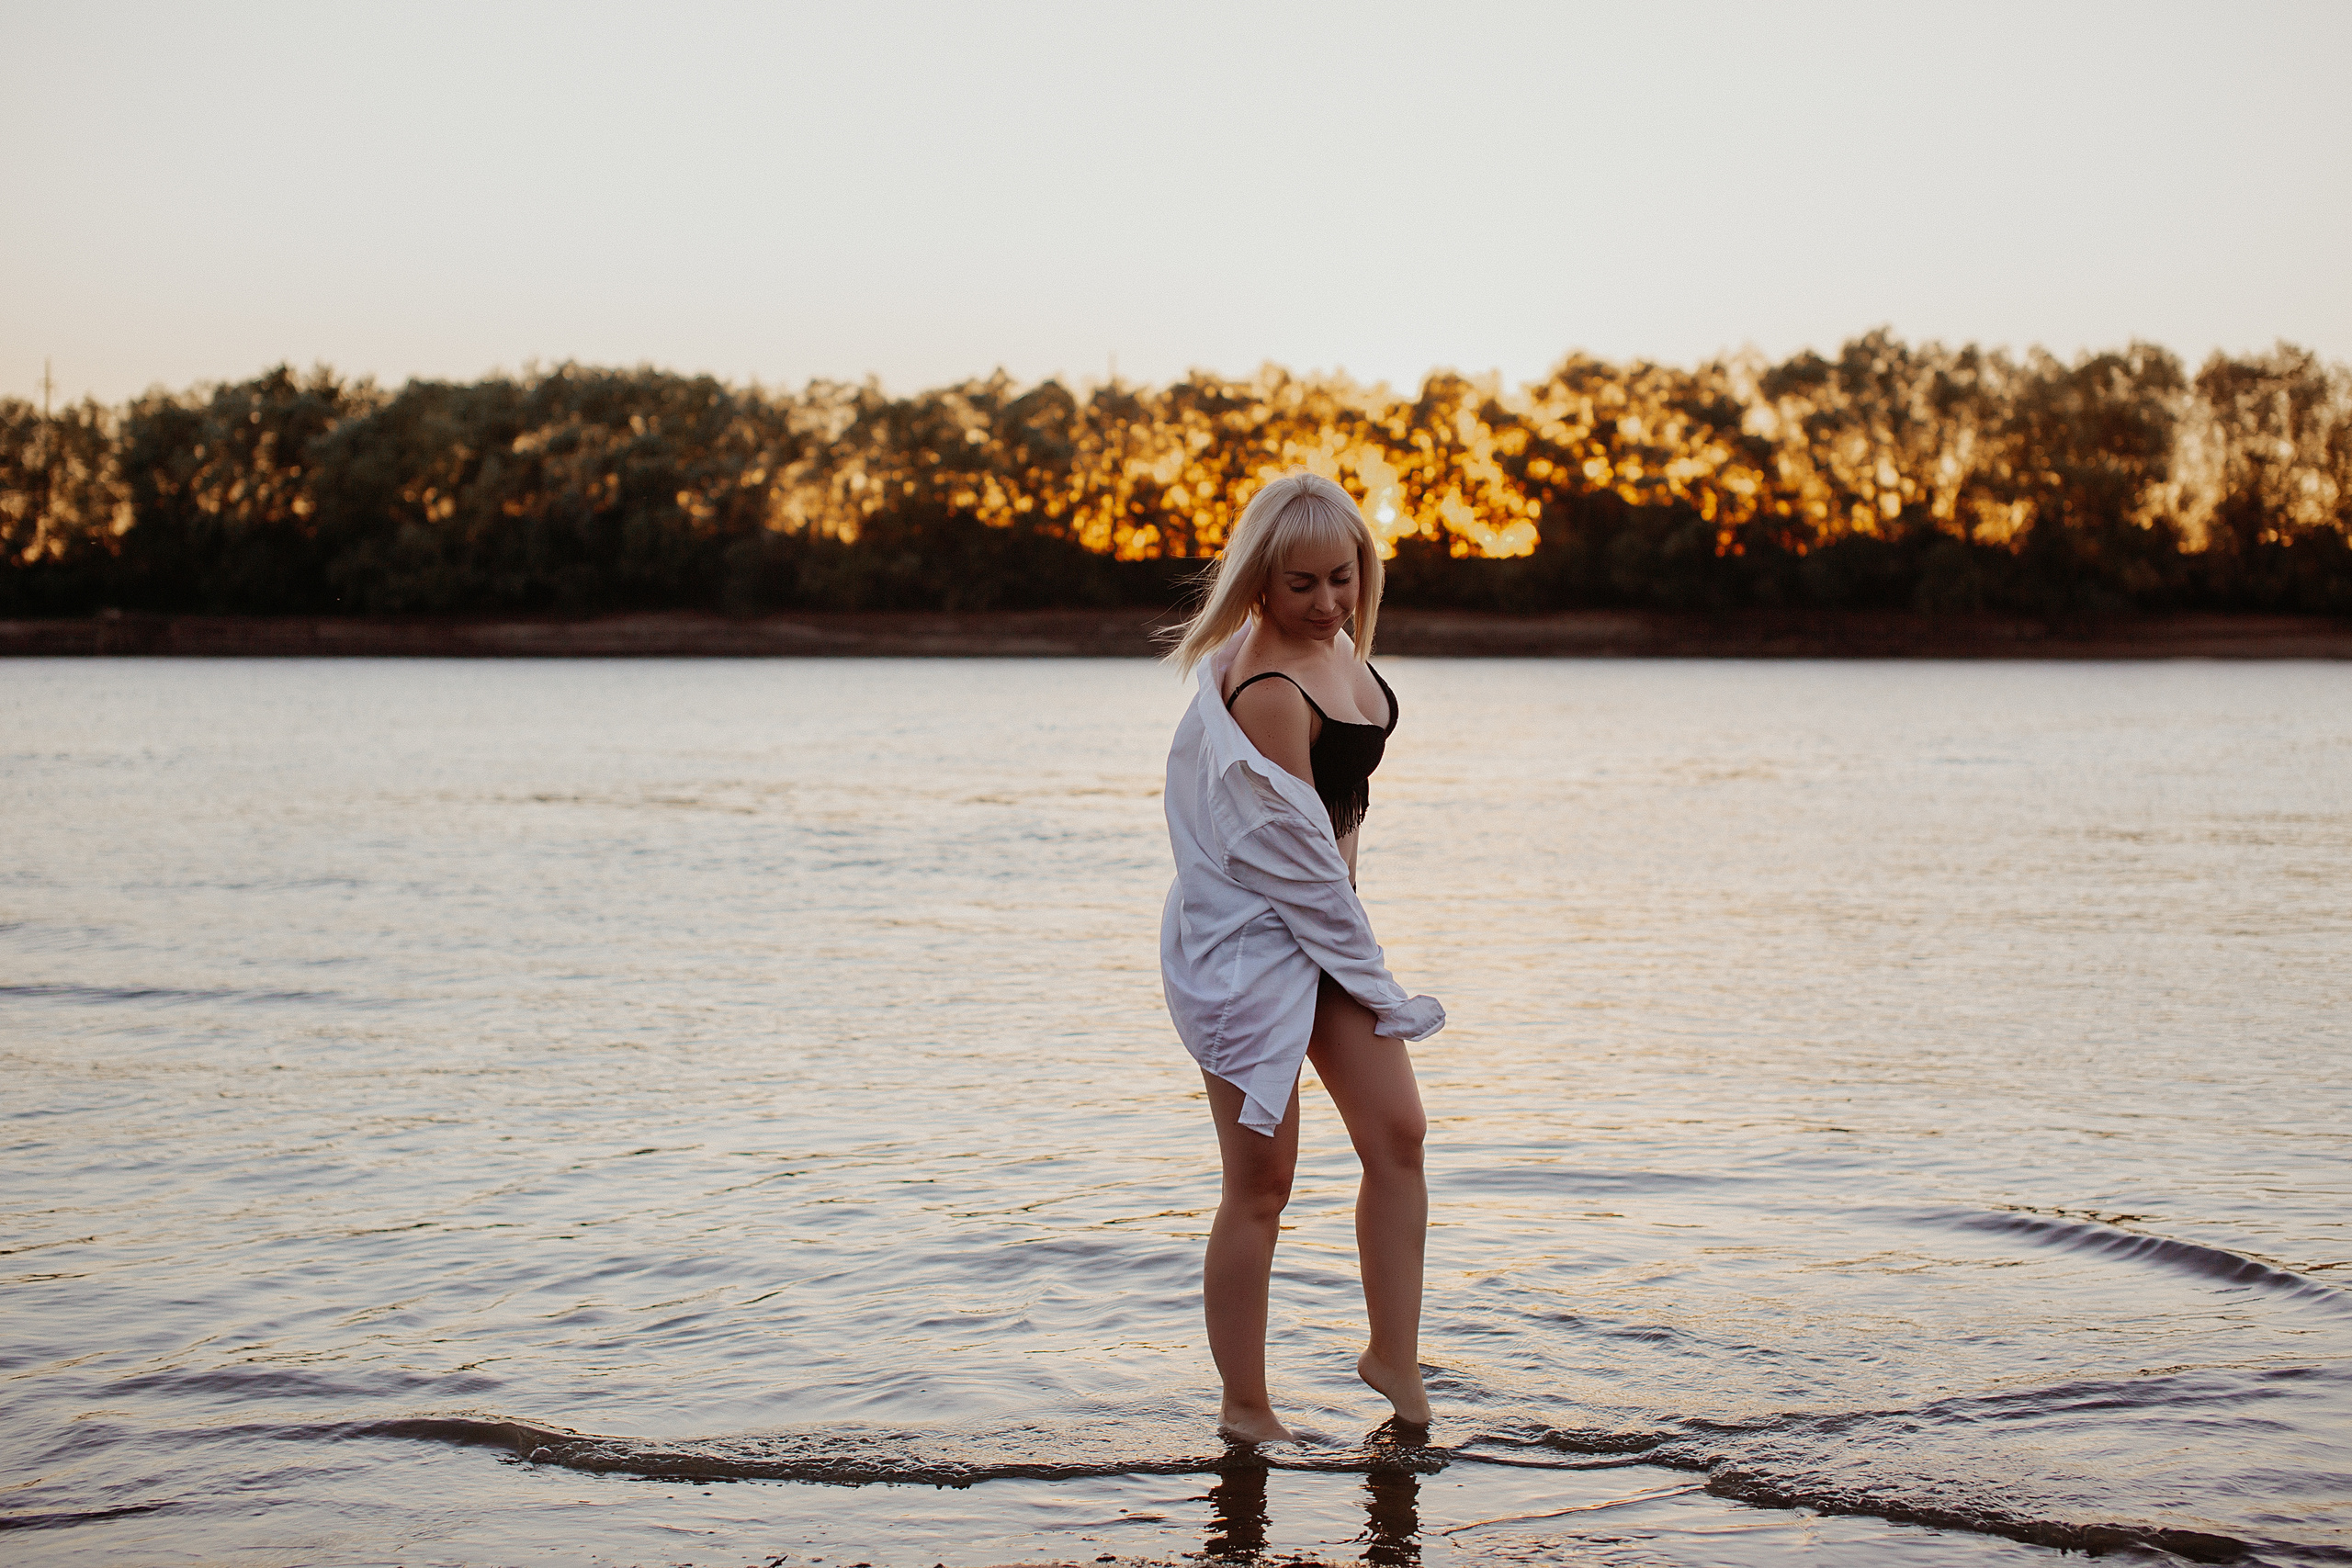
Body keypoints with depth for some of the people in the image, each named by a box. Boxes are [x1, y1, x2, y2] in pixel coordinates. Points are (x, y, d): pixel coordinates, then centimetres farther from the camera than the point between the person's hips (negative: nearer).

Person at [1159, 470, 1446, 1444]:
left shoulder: (1335, 644, 4)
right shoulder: (1270, 693, -25)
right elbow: (1297, 853, -21)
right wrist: (1373, 979, -11)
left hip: (1323, 924, 9)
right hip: (1251, 938, -9)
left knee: (1397, 1134, 6)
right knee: (1262, 1181, -1)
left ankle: (1395, 1361, 19)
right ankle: (1245, 1409, 12)